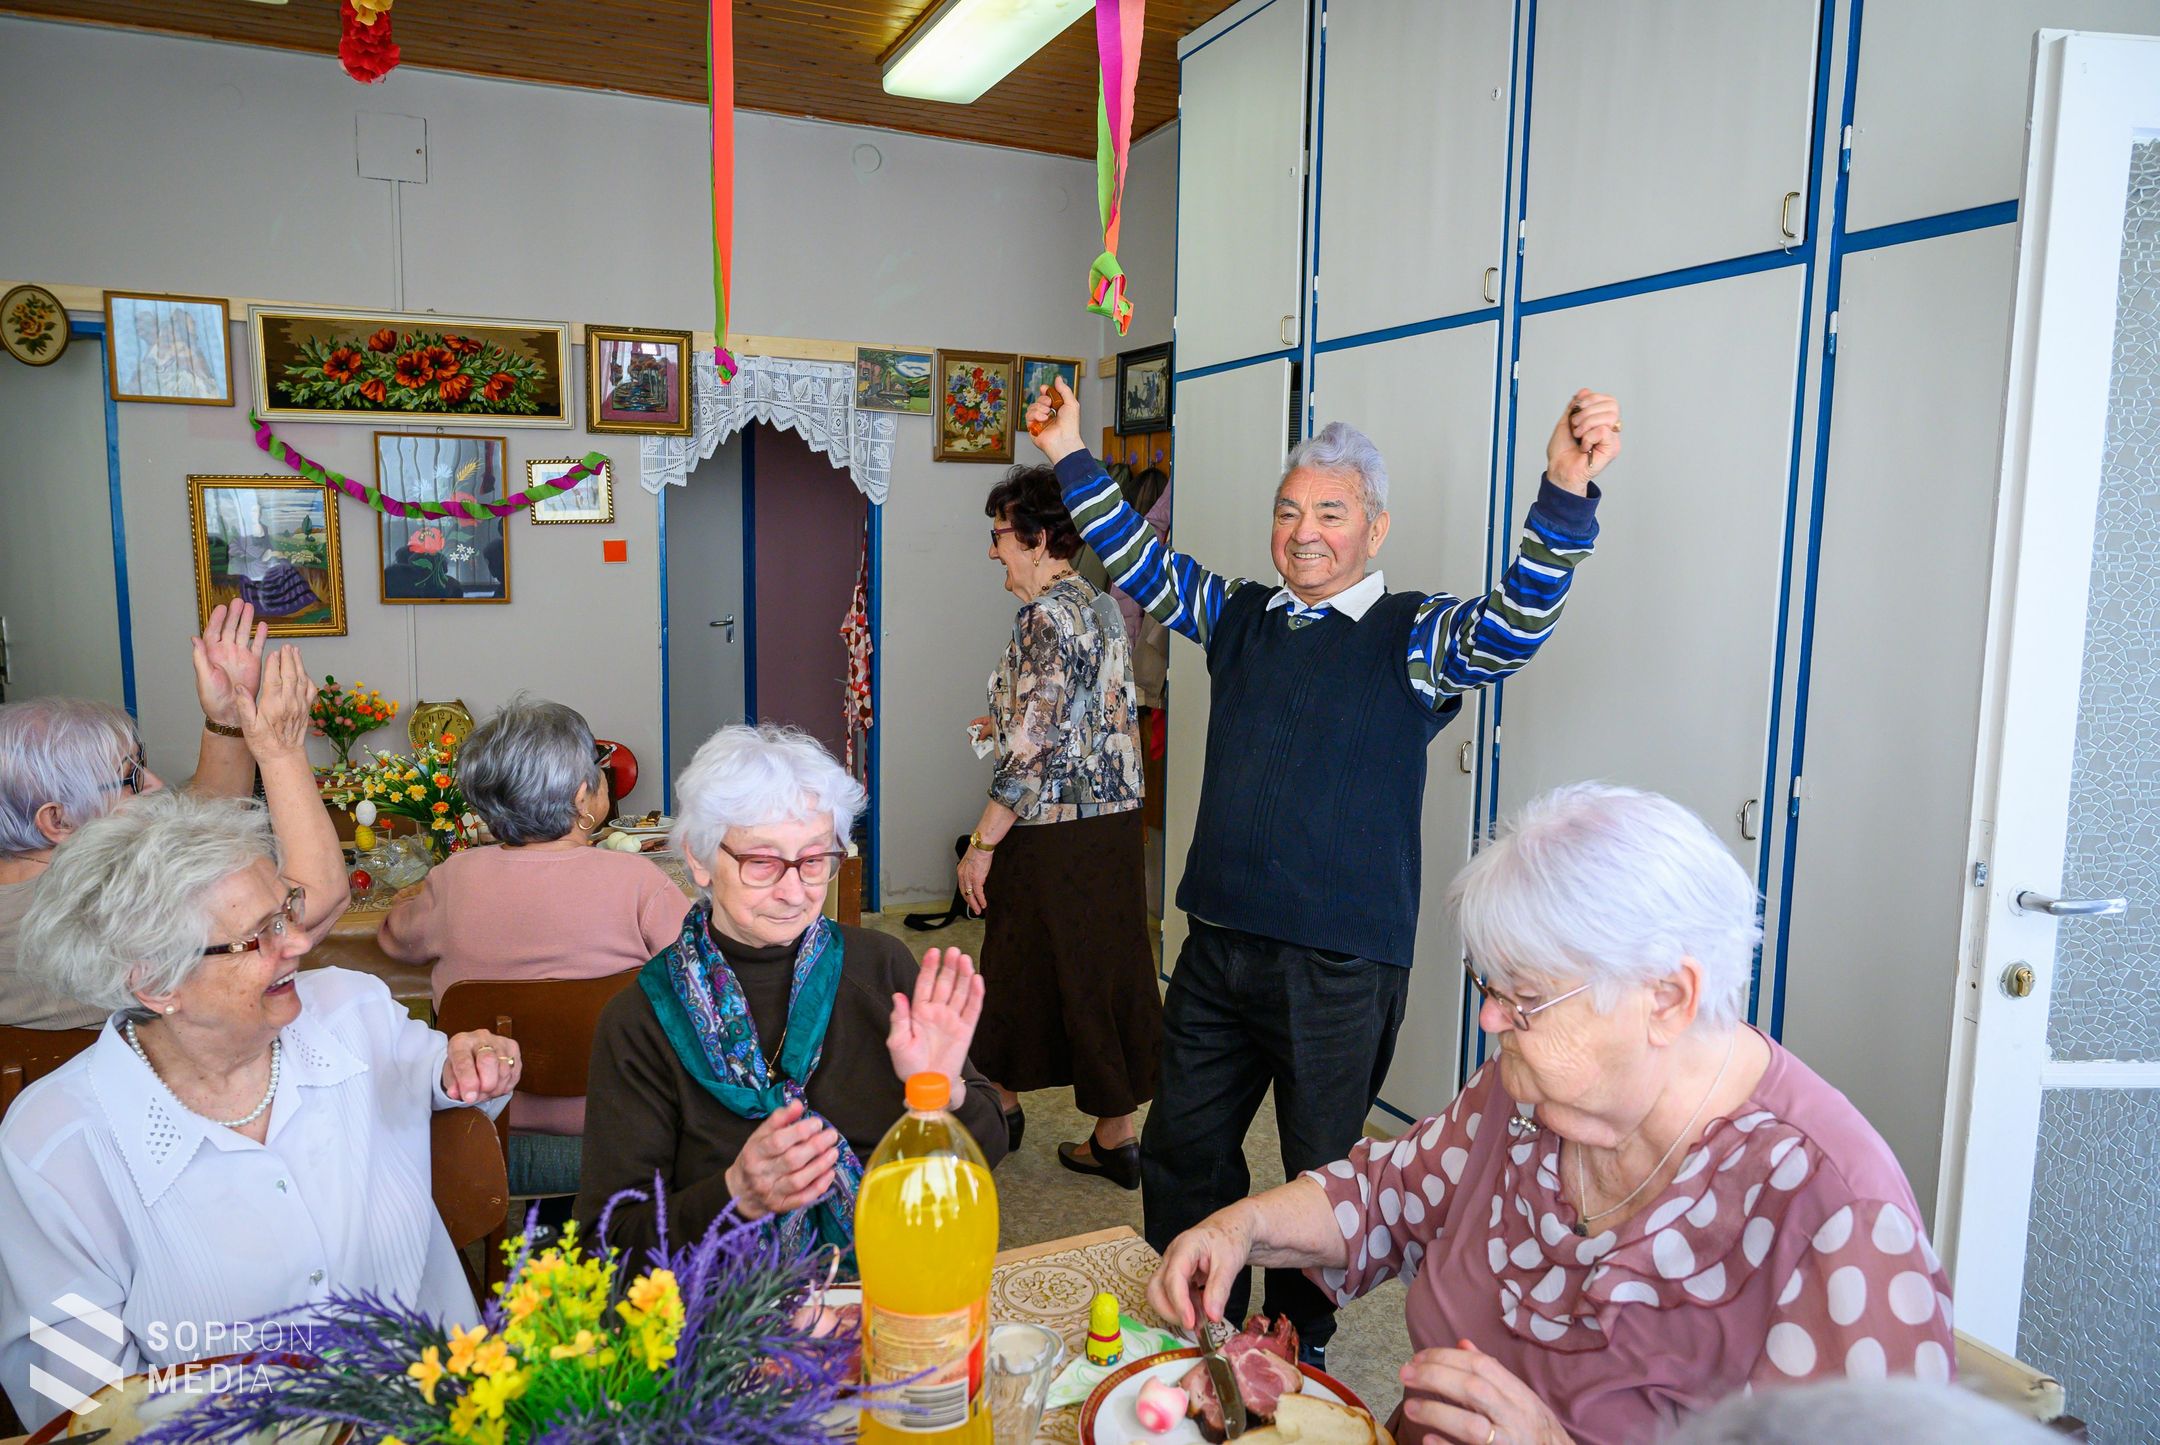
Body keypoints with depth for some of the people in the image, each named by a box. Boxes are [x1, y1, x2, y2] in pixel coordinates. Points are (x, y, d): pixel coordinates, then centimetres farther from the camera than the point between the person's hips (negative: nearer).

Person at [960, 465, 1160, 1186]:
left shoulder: (1044, 618, -17)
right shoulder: (1104, 607, 9)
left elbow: (1031, 752, -21)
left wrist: (982, 843, -14)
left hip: (1055, 831, -8)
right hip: (1118, 820, 8)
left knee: (1021, 969, 10)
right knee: (1113, 968, 12)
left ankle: (1002, 1107, 30)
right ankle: (1118, 1133, 21)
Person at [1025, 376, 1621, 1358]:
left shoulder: (1412, 638, -6)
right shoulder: (1238, 618, 9)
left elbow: (1515, 622, -22)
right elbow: (1139, 565, 11)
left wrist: (1566, 491, -37)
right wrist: (1070, 457, 2)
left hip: (1339, 967, -5)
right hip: (1217, 946, 5)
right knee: (1180, 1153, 18)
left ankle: (1296, 1354, 36)